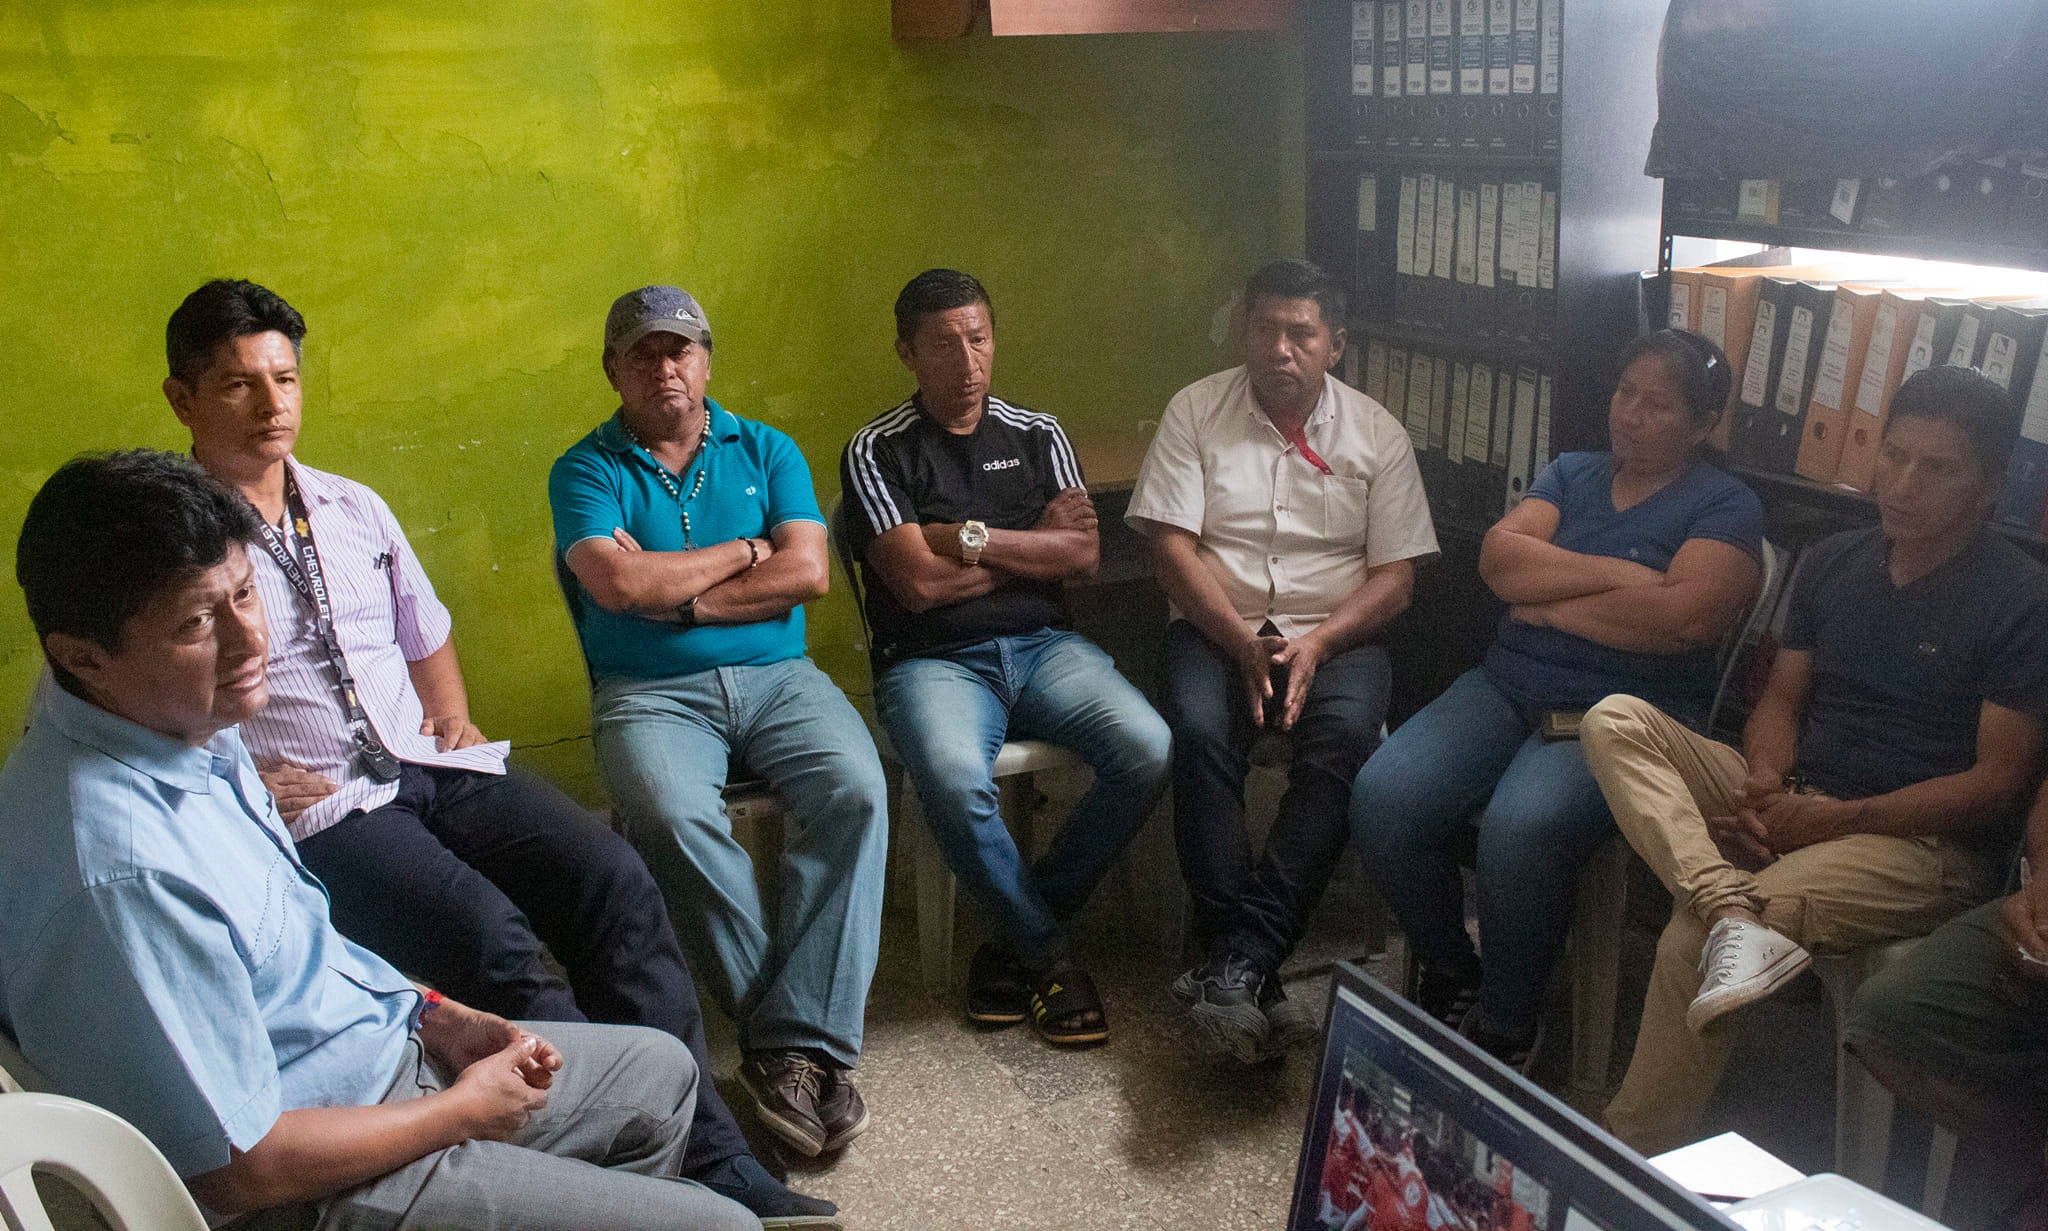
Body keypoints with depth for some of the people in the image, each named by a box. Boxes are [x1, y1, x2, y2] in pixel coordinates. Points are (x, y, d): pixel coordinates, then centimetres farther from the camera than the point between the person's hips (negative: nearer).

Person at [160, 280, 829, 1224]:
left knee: (613, 880, -17)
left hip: (428, 765, 6)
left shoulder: (353, 509, 17)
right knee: (489, 935, -30)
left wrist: (452, 718, 14)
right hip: (314, 810, -5)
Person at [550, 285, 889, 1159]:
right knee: (673, 815, -34)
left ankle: (796, 1041, -26)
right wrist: (743, 550, 0)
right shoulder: (586, 470, 7)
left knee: (855, 792, -28)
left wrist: (680, 597, -6)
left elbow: (806, 571, 0)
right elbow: (620, 583, -12)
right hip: (649, 692, -2)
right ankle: (805, 1036, -21)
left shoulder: (766, 452, 14)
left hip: (776, 678, 2)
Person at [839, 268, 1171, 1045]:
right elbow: (920, 581, -9)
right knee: (956, 781, -36)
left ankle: (1017, 936, -6)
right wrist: (1033, 547, 2)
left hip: (1043, 645, 4)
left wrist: (971, 537, -8)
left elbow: (1082, 556, 2)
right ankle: (1047, 957, -10)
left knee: (1148, 751, -24)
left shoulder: (1037, 436, 14)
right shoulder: (877, 451, 2)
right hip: (934, 660, -3)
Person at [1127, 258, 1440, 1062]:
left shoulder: (1376, 434, 7)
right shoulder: (1196, 411, 4)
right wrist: (1244, 644, -17)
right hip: (1217, 627, 0)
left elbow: (1395, 575, 2)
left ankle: (1236, 963, -34)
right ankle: (1250, 972, -31)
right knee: (1198, 732, -33)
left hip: (1334, 634, 1)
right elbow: (1170, 543, -5)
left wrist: (1316, 644, -16)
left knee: (1344, 736, -32)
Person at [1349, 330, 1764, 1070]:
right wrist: (1616, 574, -8)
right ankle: (1450, 976, 4)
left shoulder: (1726, 506, 4)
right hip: (1507, 689, 5)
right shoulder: (1571, 474, 19)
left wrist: (1549, 606, -6)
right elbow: (1499, 557, 2)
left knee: (1520, 827, -35)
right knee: (1383, 796, -20)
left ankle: (1505, 1031, -11)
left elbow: (1686, 616, -15)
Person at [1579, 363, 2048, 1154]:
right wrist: (1764, 785, -8)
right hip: (1794, 800, 6)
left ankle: (1633, 1161, -14)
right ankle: (1732, 914, -38)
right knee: (1616, 719, -18)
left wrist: (1835, 819, -17)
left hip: (1922, 843, -6)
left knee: (1689, 942, -29)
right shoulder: (1831, 562, 13)